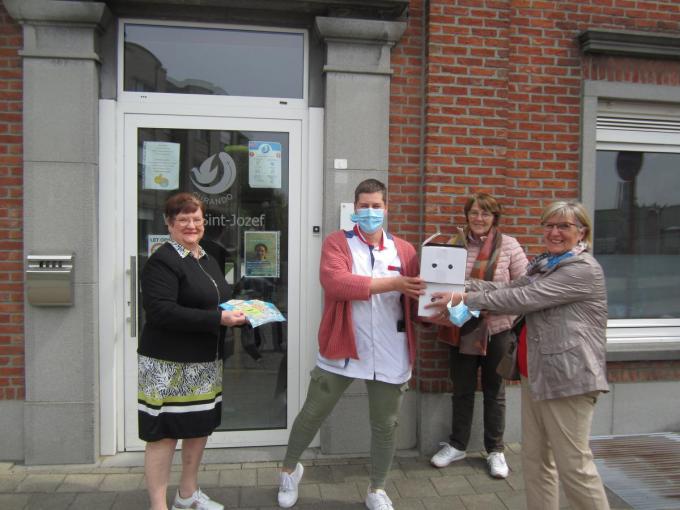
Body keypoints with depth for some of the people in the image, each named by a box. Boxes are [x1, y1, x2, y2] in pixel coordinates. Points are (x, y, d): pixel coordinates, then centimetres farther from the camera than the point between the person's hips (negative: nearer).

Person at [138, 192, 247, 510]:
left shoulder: (206, 260, 14)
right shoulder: (162, 261, -14)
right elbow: (160, 311, -25)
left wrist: (237, 311, 3)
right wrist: (217, 319, -26)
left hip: (204, 363, 9)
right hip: (169, 365, -9)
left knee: (200, 427, 17)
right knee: (164, 434, 1)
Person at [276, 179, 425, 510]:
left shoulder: (404, 250, 5)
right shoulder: (336, 242, -4)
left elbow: (416, 295, 4)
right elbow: (335, 283, -22)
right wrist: (392, 284, -24)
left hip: (389, 355, 3)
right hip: (341, 348, -2)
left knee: (385, 425, 15)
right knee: (312, 415, 13)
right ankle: (290, 469, 41)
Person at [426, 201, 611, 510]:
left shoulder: (584, 269, -13)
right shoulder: (543, 264, 17)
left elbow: (523, 298, -19)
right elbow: (511, 287, 7)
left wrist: (465, 299, -15)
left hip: (566, 378, -8)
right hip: (535, 374, 9)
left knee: (573, 465, 1)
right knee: (535, 459, 13)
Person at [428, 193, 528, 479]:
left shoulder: (508, 245, -5)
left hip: (497, 329, -1)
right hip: (461, 328, 2)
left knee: (494, 392, 13)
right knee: (462, 390, 15)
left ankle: (495, 450, 30)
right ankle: (457, 445, 33)